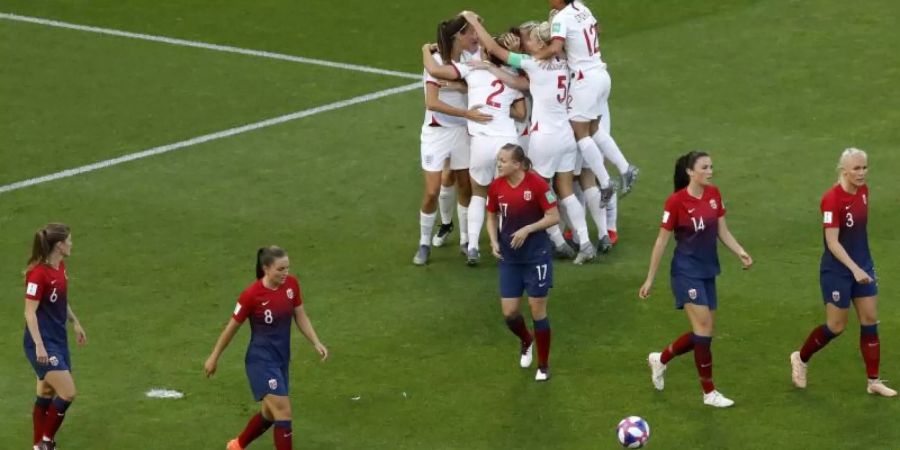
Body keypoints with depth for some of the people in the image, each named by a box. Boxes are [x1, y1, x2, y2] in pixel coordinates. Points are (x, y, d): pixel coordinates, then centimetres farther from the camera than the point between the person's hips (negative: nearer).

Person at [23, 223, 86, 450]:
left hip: (58, 339, 9)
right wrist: (39, 346, -24)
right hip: (43, 343, -9)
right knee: (68, 393, -11)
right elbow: (30, 312, -20)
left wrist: (75, 323, 26)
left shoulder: (60, 267, 5)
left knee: (46, 395, 14)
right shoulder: (38, 273, -22)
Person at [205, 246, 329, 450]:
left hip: (282, 359, 7)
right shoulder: (251, 295, -20)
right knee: (283, 412, -16)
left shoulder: (291, 284, -5)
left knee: (269, 414, 20)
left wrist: (316, 343, -8)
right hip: (261, 360, -7)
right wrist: (214, 358, 2)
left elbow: (301, 317, 7)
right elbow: (231, 327, -8)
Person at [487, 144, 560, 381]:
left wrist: (527, 229, -22)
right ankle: (526, 341, 36)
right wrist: (494, 241, -5)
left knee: (538, 310, 1)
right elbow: (492, 217, 12)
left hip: (536, 256, -4)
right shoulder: (496, 187, -3)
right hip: (509, 258, 4)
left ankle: (543, 365, 17)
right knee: (509, 312, 1)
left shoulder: (537, 184, -16)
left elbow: (554, 217, -11)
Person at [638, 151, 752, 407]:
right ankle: (709, 393, -2)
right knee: (704, 328, -12)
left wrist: (740, 252, -8)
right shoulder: (676, 201, -14)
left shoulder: (714, 195, 3)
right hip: (687, 272, -7)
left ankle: (660, 360, 34)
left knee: (703, 333, 9)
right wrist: (650, 279, -5)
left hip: (708, 271, 7)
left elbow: (722, 232, 10)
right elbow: (662, 241, -8)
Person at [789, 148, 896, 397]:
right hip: (837, 271, -7)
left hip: (862, 265, 7)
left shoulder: (863, 191, 0)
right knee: (836, 327, 4)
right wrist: (854, 269, -31)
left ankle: (874, 381, 13)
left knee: (870, 321, 6)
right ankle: (800, 358, 29)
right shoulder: (832, 198, -23)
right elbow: (832, 242, -24)